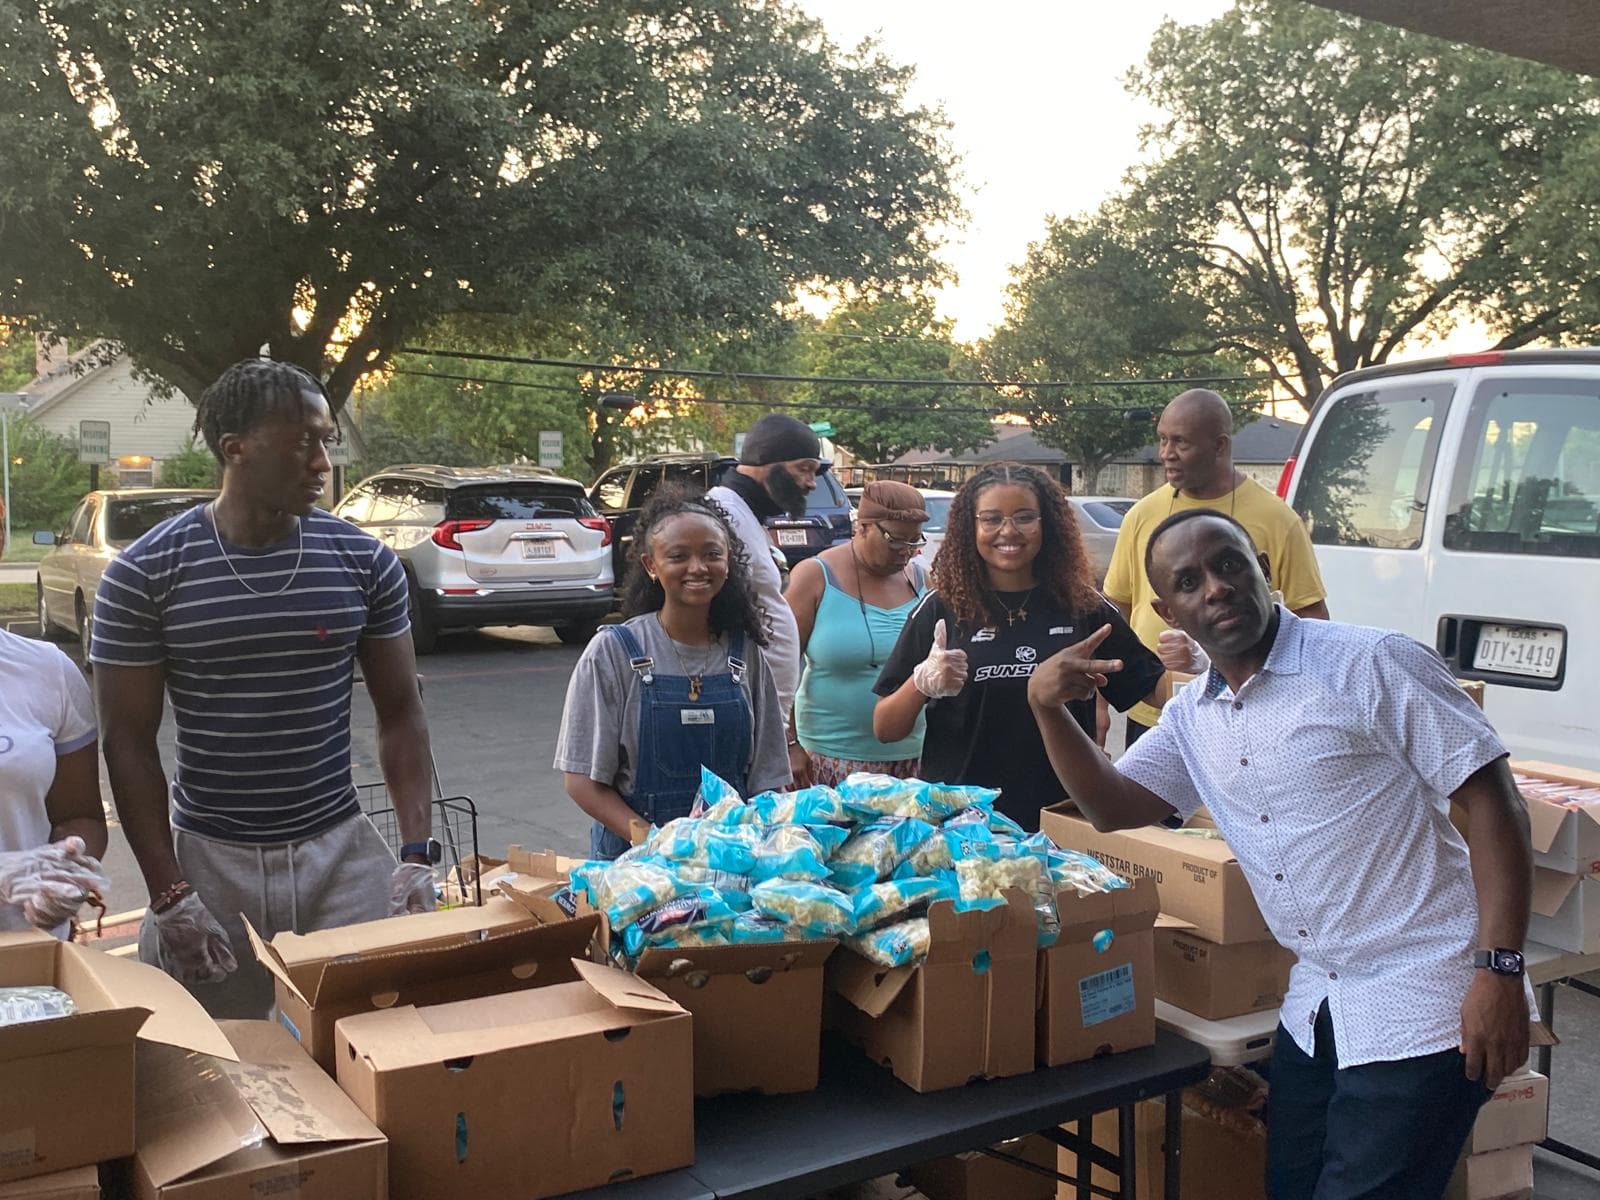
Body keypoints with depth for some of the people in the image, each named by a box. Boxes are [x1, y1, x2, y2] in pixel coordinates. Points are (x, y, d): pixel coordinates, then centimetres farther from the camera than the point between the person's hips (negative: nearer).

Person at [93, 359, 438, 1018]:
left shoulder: (365, 562, -2)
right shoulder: (143, 575, -7)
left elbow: (400, 712, 4)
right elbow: (129, 743, -3)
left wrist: (418, 853, -6)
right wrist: (169, 895, -9)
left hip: (341, 848, 1)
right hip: (208, 860, -1)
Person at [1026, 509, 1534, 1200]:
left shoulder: (1373, 664, -12)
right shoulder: (1191, 717, 9)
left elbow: (1493, 803, -13)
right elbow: (1111, 806, 11)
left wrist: (1499, 970, -19)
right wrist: (1047, 706, -4)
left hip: (1418, 1011, -7)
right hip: (1316, 1010, 7)